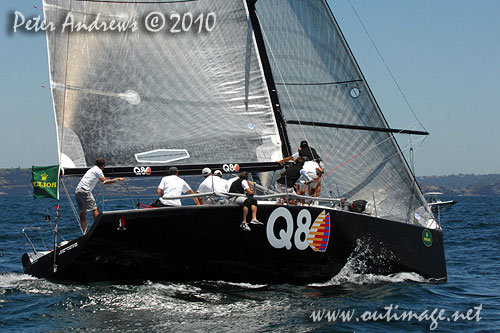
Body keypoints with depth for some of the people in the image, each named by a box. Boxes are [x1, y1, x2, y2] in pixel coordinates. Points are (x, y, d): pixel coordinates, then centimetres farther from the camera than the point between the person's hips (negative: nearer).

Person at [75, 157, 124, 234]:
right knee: (94, 209, -5)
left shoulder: (92, 169, 25)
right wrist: (117, 179, -3)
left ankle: (84, 231, 5)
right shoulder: (97, 170, -2)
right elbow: (105, 181, -9)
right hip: (84, 190, -9)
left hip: (77, 190, 9)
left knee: (82, 212, 7)